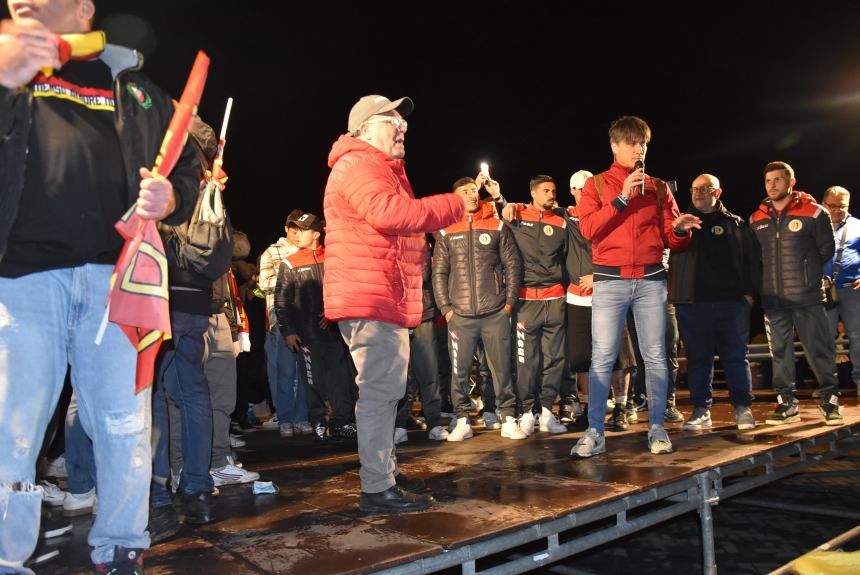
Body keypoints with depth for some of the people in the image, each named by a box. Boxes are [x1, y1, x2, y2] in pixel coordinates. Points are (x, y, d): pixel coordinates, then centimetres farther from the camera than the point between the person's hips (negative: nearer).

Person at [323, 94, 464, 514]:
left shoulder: (386, 169, 26)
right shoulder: (356, 165, -10)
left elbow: (404, 217, 30)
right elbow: (389, 211, -27)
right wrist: (454, 205, -20)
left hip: (387, 300, 11)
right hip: (368, 298, -11)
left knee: (386, 390, 17)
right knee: (379, 391, -10)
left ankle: (387, 472, 29)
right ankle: (377, 489, -4)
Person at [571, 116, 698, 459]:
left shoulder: (658, 187, 13)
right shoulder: (597, 185, 8)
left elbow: (671, 240, 11)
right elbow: (587, 229, -7)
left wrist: (680, 229, -11)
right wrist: (622, 197, -12)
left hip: (651, 279, 2)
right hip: (610, 280, -2)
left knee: (655, 356, 4)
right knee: (602, 358, -4)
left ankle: (657, 428, 14)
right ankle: (594, 433, 1)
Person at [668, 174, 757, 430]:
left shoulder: (735, 224, 10)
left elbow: (750, 259, 8)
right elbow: (671, 257, 13)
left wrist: (748, 291, 0)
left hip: (732, 302, -1)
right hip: (692, 303, 1)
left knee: (736, 357, 4)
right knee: (698, 358, 5)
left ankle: (743, 408, 14)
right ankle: (701, 411, 12)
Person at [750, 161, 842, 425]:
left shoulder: (813, 213, -1)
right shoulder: (756, 219, 9)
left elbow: (827, 250, 5)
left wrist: (806, 270, 5)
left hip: (807, 297, -3)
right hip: (772, 299, 4)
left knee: (819, 350, 1)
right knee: (780, 353, 8)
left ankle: (830, 400, 15)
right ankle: (787, 403, 17)